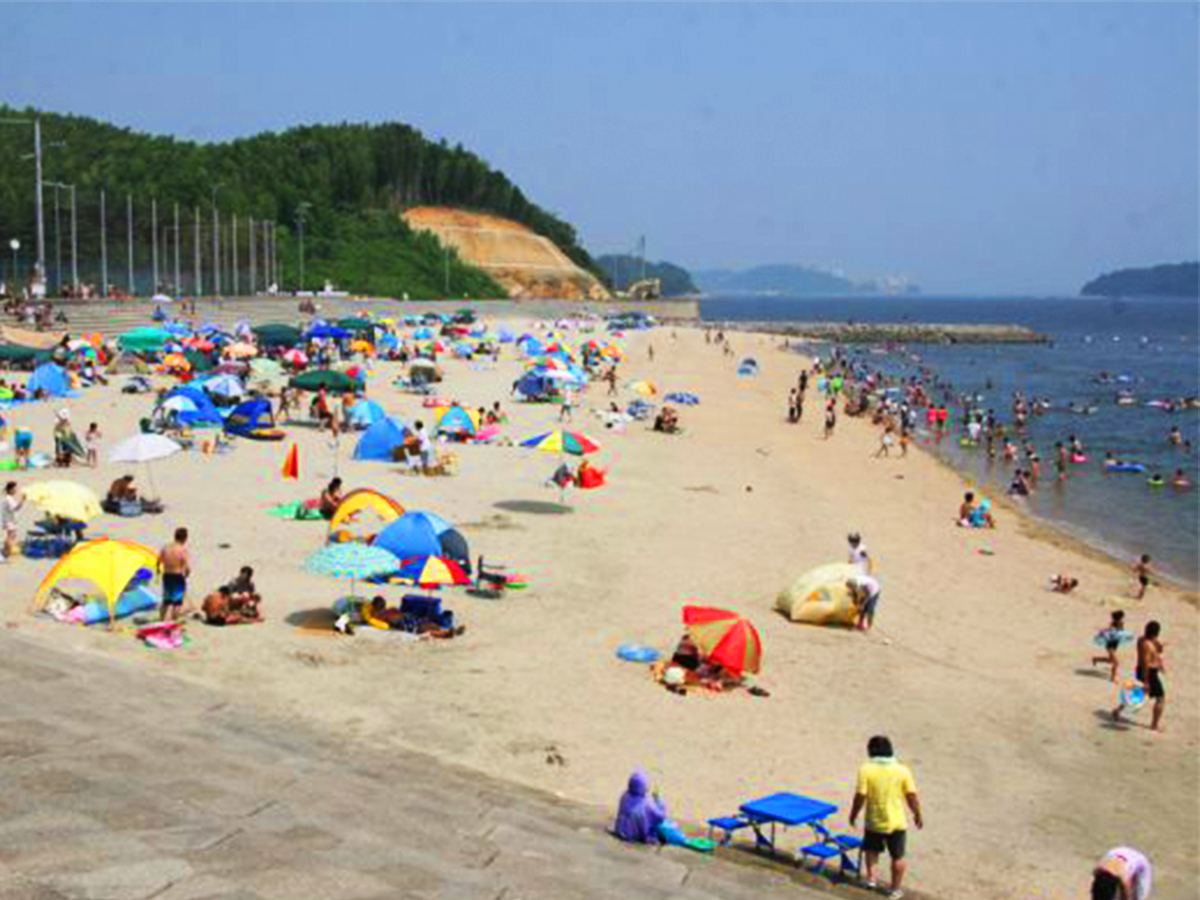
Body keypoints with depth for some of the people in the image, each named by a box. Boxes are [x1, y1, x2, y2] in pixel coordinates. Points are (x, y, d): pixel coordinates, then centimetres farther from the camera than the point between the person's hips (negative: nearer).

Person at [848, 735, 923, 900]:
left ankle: (871, 877, 22)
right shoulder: (902, 770, -8)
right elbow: (912, 796, -6)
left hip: (873, 822, 0)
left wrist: (853, 814, 0)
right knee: (897, 857, 13)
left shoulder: (866, 770, -13)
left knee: (871, 850, 27)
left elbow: (860, 796, -14)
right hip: (897, 823, 0)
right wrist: (918, 814, 8)